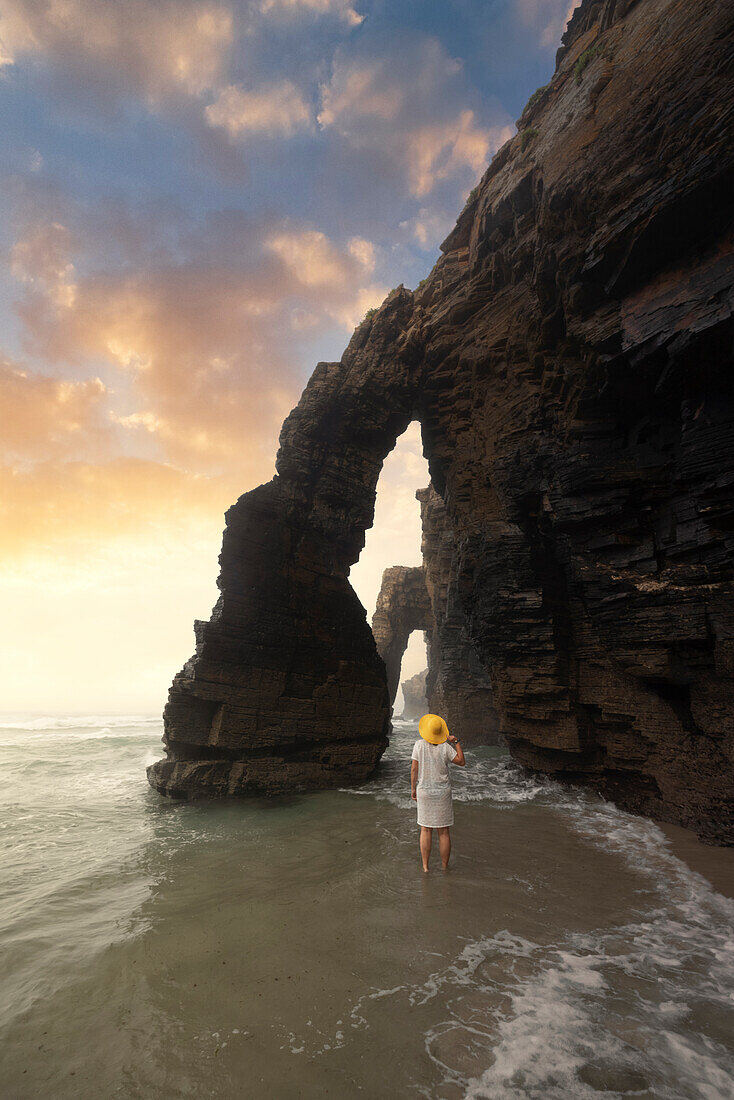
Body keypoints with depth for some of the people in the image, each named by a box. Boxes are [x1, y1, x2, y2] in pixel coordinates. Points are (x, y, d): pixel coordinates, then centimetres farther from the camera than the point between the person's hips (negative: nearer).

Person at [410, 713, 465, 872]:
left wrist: (413, 789, 1)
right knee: (444, 831, 9)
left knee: (426, 830, 11)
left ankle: (425, 867, 12)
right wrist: (457, 742, -5)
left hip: (424, 792, 1)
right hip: (443, 793, 0)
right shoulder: (446, 746, -13)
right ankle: (444, 867, 17)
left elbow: (414, 768, -8)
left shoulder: (419, 744, -10)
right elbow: (461, 762, -5)